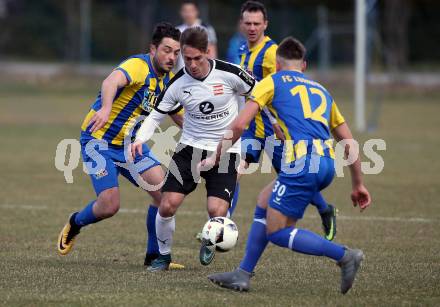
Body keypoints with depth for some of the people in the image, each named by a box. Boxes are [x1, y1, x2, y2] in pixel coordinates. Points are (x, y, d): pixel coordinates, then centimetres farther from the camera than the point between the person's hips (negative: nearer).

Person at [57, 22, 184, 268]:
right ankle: (74, 224, 21)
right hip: (99, 140, -7)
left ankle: (154, 256, 5)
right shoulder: (138, 66, -23)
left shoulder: (169, 80, 4)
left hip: (131, 144, 7)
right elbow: (111, 82, -46)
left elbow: (179, 116, 20)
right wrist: (105, 109, -66)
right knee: (110, 205, -15)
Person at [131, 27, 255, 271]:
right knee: (167, 205, -11)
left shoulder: (229, 74, -14)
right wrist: (140, 139, -16)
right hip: (190, 149, 2)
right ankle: (164, 255, 16)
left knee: (217, 212, -16)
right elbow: (157, 115, 1)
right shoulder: (178, 84, -8)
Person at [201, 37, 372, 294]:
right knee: (265, 206, 22)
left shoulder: (273, 82, 12)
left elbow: (239, 124, 1)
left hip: (302, 162, -7)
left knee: (277, 232, 0)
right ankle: (243, 274, 19)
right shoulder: (321, 91, 28)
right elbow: (349, 142, 27)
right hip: (328, 164, 7)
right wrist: (359, 184, 32)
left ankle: (344, 255, -9)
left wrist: (216, 156, 13)